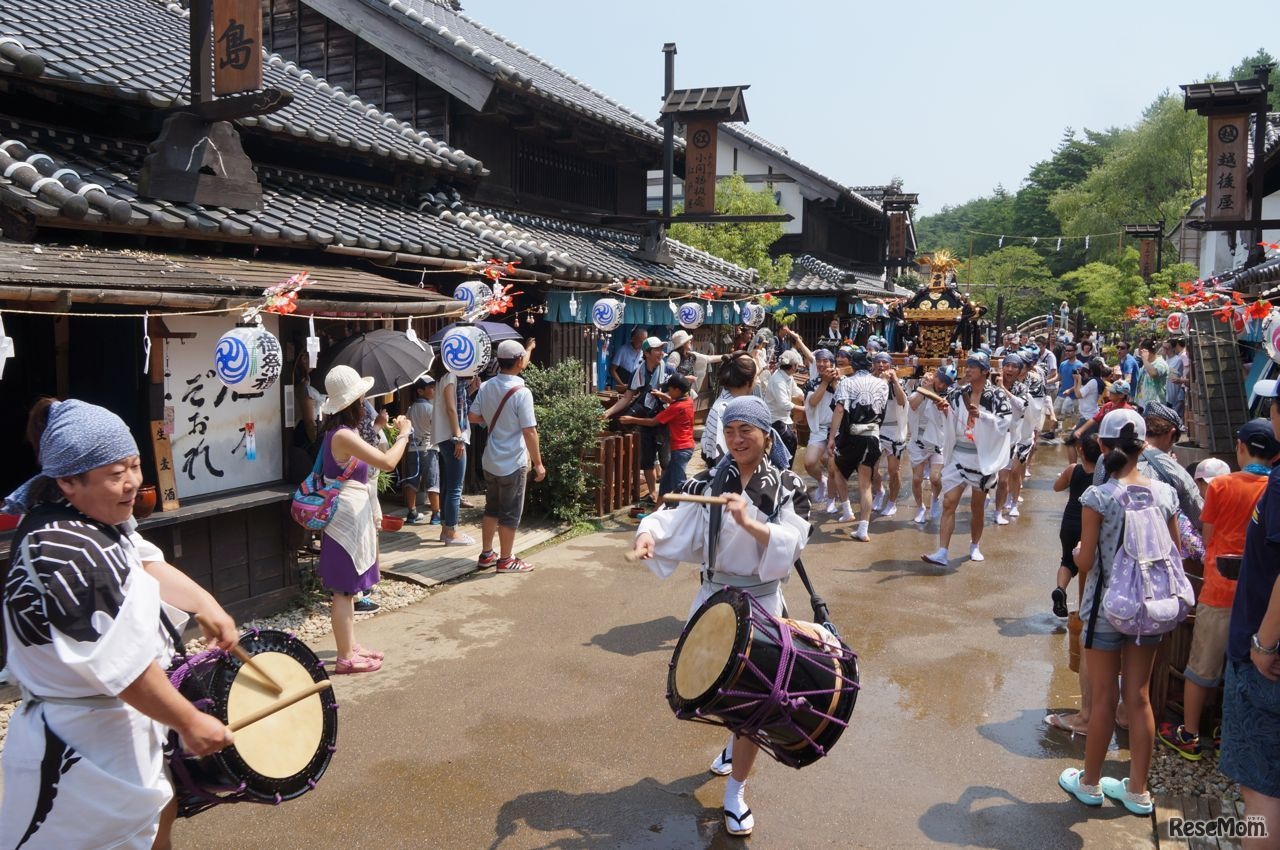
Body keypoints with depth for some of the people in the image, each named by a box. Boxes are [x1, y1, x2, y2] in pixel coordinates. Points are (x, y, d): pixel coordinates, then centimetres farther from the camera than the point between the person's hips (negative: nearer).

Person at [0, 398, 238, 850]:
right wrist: (189, 723, -20)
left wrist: (205, 604, -1)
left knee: (158, 813, 26)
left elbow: (146, 563, 12)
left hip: (125, 720, 9)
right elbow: (124, 665, -30)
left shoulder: (100, 513, -3)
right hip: (82, 742, -9)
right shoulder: (66, 555, -32)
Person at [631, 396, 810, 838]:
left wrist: (749, 523, -33)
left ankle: (735, 793, 19)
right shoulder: (708, 481, -2)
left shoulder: (787, 486, -6)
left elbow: (790, 544, -18)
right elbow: (674, 519, -13)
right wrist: (648, 533, -34)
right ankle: (737, 742, 50)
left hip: (761, 603, -2)